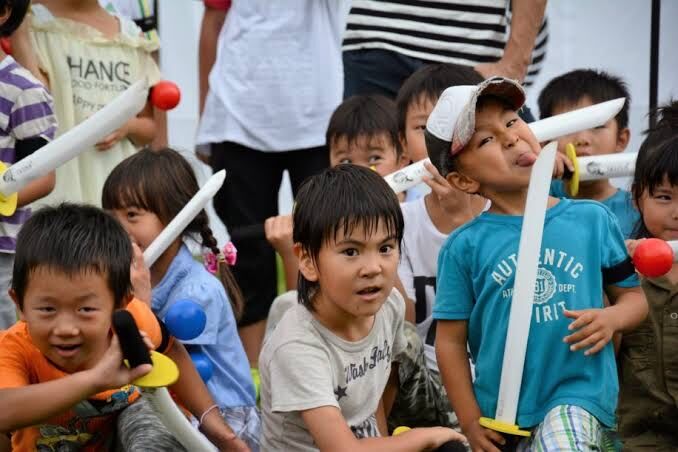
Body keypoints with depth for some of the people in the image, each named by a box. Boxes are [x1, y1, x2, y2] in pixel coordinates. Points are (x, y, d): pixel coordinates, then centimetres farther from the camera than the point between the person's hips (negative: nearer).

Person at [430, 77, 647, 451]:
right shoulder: (464, 246, -3)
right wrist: (470, 421, -2)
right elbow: (450, 340, 1)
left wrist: (610, 318, -11)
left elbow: (633, 297, 10)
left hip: (579, 395, -1)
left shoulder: (592, 219, 1)